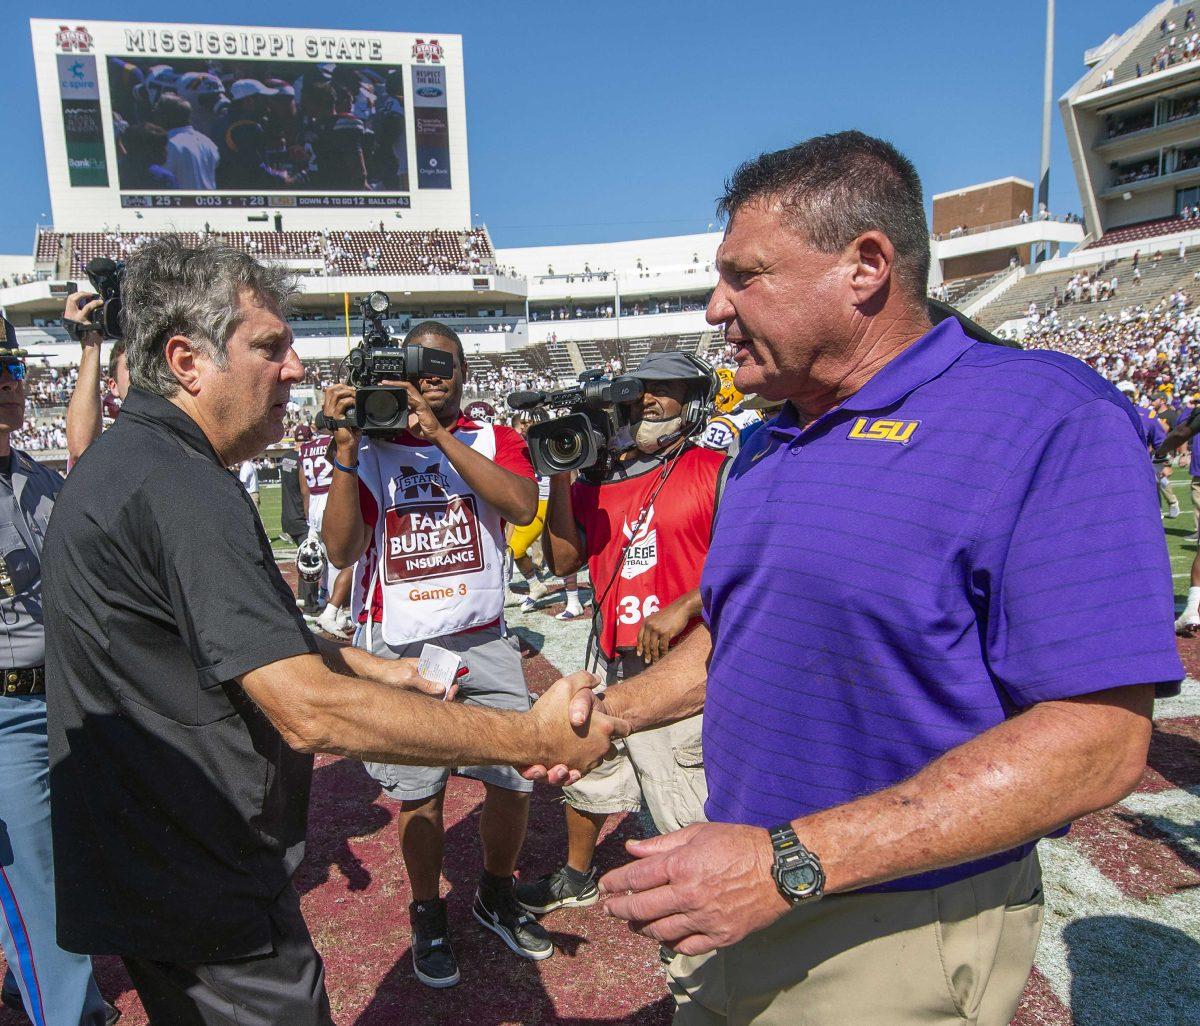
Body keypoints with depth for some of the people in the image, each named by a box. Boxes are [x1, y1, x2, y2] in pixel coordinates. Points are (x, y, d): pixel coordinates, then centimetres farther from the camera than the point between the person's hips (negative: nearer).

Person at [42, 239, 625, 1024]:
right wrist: (534, 737, -27)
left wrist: (379, 669, 11)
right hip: (206, 901, -10)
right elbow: (310, 710, -32)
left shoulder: (126, 460, 9)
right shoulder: (177, 485, -26)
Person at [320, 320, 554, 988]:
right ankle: (429, 916, 34)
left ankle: (497, 898, 33)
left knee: (518, 776, 5)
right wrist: (345, 449, -19)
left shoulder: (495, 440, 3)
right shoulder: (371, 450, 1)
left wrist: (438, 432, -22)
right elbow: (342, 550, -10)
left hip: (484, 641, 1)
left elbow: (523, 506, -19)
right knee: (416, 790, 8)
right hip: (398, 648, -1)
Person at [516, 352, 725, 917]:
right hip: (612, 663, 7)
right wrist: (560, 474, -5)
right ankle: (576, 877, 50)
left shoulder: (715, 472, -7)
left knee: (689, 812, 2)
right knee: (589, 778, 25)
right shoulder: (600, 480, 9)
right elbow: (563, 560, 1)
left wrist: (683, 607, -23)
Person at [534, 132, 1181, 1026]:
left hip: (895, 940, -6)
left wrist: (789, 864, -28)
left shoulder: (1045, 422, -19)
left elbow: (1098, 741, -25)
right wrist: (610, 711, 2)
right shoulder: (768, 448, 7)